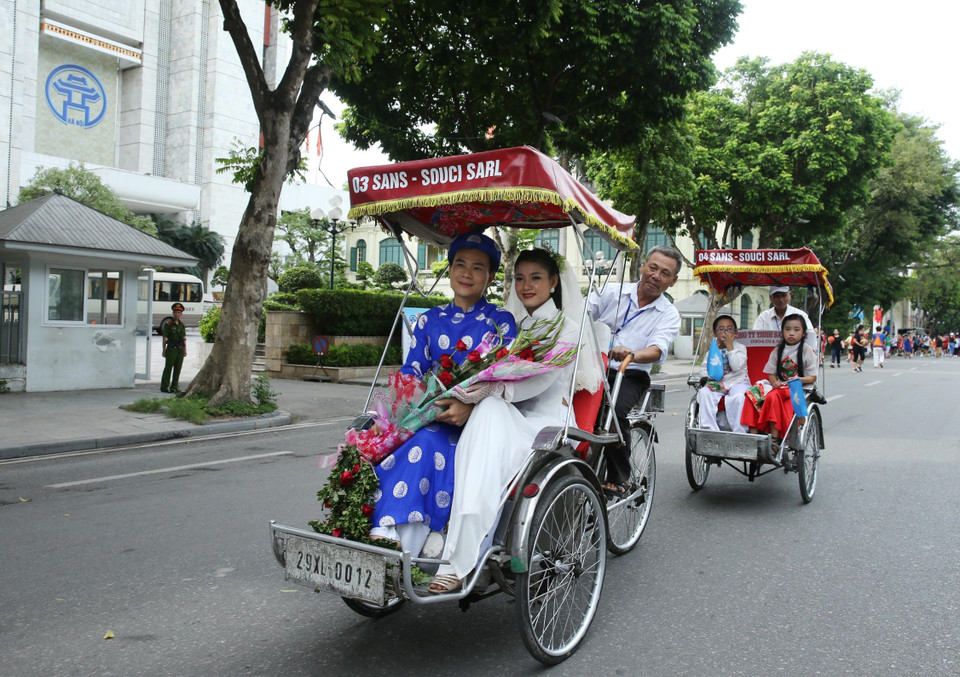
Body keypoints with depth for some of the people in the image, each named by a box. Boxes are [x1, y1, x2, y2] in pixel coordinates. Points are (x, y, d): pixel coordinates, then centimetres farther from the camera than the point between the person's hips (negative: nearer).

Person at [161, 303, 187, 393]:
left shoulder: (182, 325, 12)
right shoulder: (168, 324, -4)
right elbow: (165, 338, -5)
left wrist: (185, 350, 11)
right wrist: (164, 350, -8)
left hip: (180, 349, 5)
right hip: (171, 349, -5)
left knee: (178, 368, 7)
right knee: (168, 368, -1)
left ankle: (174, 387, 16)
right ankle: (164, 387, 5)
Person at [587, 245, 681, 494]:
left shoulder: (669, 315, 7)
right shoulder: (611, 292, 11)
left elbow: (658, 350, -12)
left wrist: (633, 354, -35)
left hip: (630, 375, -1)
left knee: (616, 409, -31)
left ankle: (618, 479, -10)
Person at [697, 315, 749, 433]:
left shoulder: (740, 347, 4)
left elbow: (736, 366, -13)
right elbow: (703, 368, 11)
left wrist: (729, 346, -12)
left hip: (737, 382, -3)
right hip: (717, 383, 3)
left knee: (738, 397, -35)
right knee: (704, 393, -26)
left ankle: (740, 433, -27)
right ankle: (709, 429, -25)